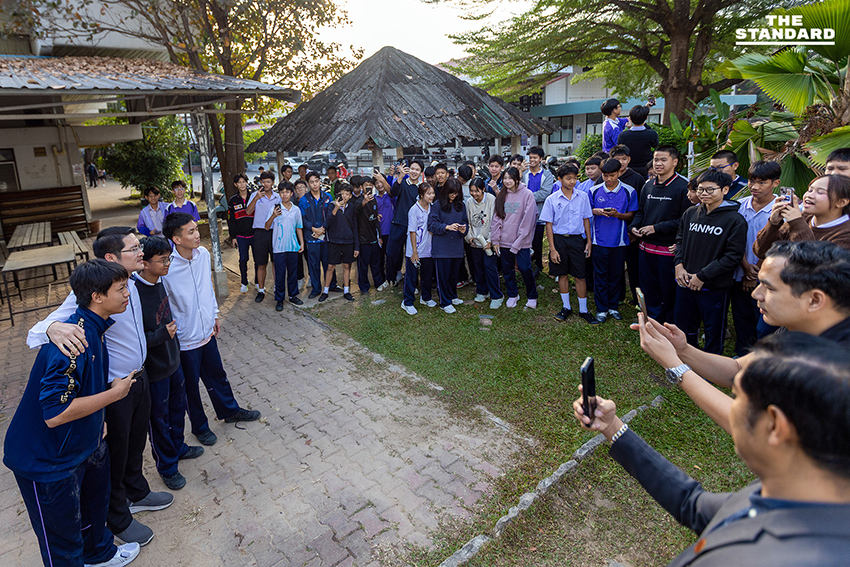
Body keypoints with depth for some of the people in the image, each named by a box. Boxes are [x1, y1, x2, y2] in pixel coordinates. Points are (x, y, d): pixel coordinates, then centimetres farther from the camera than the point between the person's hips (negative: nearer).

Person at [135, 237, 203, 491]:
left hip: (173, 361, 8)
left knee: (178, 409, 25)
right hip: (154, 370, -8)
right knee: (159, 418, 12)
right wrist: (162, 334, -30)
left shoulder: (159, 283, -3)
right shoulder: (134, 293, -28)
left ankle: (178, 447, 48)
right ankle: (167, 467, 32)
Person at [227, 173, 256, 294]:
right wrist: (232, 237, 2)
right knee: (243, 260, 3)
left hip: (255, 234, 0)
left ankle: (258, 282, 19)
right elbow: (231, 220, 7)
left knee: (258, 259, 4)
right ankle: (244, 283, 15)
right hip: (241, 236, 1)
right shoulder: (232, 201, 5)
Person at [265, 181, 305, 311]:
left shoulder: (296, 210, 6)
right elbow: (267, 227, -6)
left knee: (293, 272, 12)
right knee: (280, 274, 2)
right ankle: (279, 300, 12)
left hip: (293, 246, 3)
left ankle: (293, 295, 27)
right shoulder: (275, 209, -3)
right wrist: (273, 216, -22)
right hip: (279, 247, -3)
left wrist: (302, 243, 8)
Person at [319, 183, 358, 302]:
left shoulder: (352, 208, 3)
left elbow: (355, 228, 7)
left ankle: (346, 291, 21)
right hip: (334, 241, -2)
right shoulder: (332, 205, -4)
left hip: (348, 242, 2)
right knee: (330, 267, 3)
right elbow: (329, 222, -19)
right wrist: (335, 209, -34)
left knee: (346, 266, 10)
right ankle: (325, 291, 16)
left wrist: (356, 246, 4)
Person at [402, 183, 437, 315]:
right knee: (411, 277, 4)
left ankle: (425, 298, 36)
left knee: (427, 275, 17)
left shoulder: (431, 208, 4)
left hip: (428, 250, 6)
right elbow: (412, 232, -14)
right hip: (414, 251, -6)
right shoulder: (414, 210, -14)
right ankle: (407, 302, 16)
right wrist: (414, 252, -14)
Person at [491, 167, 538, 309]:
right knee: (507, 269, 11)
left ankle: (532, 297, 18)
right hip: (504, 240, 4)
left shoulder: (527, 194, -5)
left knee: (525, 269, -2)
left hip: (521, 242, -4)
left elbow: (527, 220, -9)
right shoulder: (501, 195, 9)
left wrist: (517, 243, -12)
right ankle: (512, 295, 29)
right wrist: (495, 240, 1)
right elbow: (496, 218, 9)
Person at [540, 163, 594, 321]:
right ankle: (566, 307, 25)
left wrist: (589, 241, 5)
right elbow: (549, 224, -1)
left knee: (580, 275, 3)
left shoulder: (583, 196, 2)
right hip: (559, 239, 0)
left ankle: (583, 310, 16)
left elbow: (586, 219, 9)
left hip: (577, 240, 0)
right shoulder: (552, 199, -3)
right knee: (562, 274, 10)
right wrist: (552, 248, -6)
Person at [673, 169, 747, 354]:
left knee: (714, 332, 10)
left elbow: (733, 256, -13)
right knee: (684, 328, 19)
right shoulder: (690, 213, 4)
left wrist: (702, 276, -15)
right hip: (685, 283, 5)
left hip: (714, 288, -5)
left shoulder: (735, 220, -10)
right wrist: (679, 265, -2)